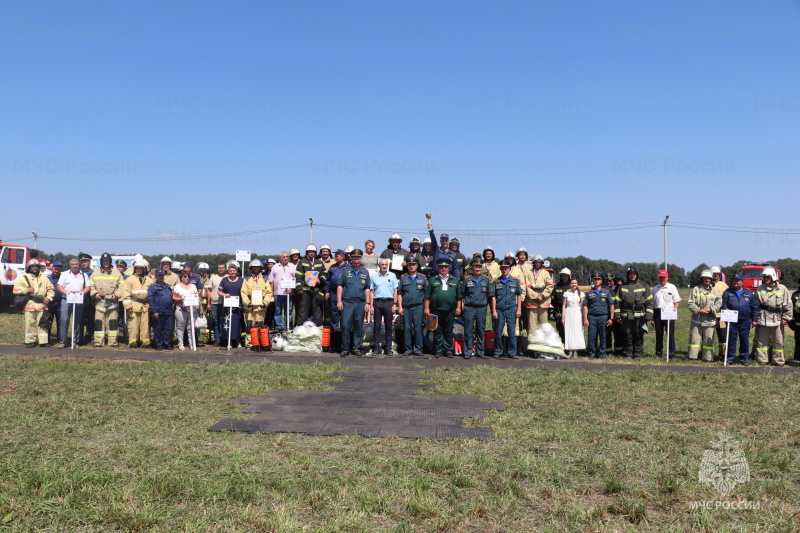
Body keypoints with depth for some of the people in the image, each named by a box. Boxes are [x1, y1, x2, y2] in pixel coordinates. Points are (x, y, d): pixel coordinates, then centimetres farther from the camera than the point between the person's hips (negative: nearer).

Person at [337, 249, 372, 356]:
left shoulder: (365, 272, 12)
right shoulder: (345, 271, 6)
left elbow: (367, 289, 14)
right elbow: (340, 286, 5)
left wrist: (368, 303, 6)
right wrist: (339, 301, -2)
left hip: (360, 303, 2)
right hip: (347, 302, -2)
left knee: (358, 327, 4)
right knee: (345, 326, -5)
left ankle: (356, 348, 12)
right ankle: (345, 348, 3)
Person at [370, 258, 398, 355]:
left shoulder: (392, 276, 8)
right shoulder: (374, 277, 9)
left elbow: (395, 291, 7)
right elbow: (372, 292, 9)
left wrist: (395, 304, -1)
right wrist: (371, 306, 1)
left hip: (389, 302, 0)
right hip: (377, 302, 0)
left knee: (388, 326, 3)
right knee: (376, 326, 1)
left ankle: (388, 348, 7)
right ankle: (376, 347, 5)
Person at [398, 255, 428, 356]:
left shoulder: (422, 278, 9)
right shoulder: (403, 278, 10)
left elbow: (427, 293, 10)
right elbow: (399, 293, 10)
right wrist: (400, 307, 2)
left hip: (418, 306, -1)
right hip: (406, 307, 1)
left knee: (418, 328, -2)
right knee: (407, 328, 3)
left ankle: (418, 349, 5)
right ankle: (408, 349, 9)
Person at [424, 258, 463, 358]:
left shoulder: (454, 280, 13)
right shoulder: (433, 280, 9)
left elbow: (459, 297, 14)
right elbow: (427, 296, 7)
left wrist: (458, 307, 5)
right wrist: (426, 308, 0)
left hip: (450, 311, 1)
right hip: (436, 311, -1)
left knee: (449, 332, 5)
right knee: (437, 331, 3)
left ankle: (448, 350, 12)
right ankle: (439, 350, 10)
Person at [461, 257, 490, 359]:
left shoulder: (486, 279, 7)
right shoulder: (466, 279, 1)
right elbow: (462, 293, 10)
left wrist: (484, 302, 10)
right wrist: (468, 300, 6)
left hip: (482, 308, 2)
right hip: (469, 308, -2)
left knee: (481, 331, 7)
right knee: (468, 331, -1)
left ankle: (480, 352, 15)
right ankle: (468, 352, 4)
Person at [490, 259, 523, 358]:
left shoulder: (515, 281, 7)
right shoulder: (496, 282, 7)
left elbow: (519, 296, 9)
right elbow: (493, 297, 6)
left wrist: (519, 309, 2)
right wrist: (494, 311, -1)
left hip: (511, 309, 0)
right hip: (499, 310, 0)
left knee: (512, 332, 2)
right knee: (498, 332, 3)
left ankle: (512, 352, 10)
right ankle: (498, 352, 13)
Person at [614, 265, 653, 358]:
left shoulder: (643, 286, 5)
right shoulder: (622, 286, 9)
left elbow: (649, 301, 4)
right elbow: (617, 301, 10)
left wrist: (649, 316, -3)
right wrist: (617, 315, 4)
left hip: (639, 315, -1)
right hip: (626, 315, 1)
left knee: (639, 335, 1)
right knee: (628, 335, 4)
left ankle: (638, 352, 11)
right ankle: (628, 353, 13)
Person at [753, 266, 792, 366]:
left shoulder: (782, 289, 1)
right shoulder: (760, 289, 4)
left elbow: (788, 305, 3)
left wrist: (786, 318, -2)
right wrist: (754, 319, 2)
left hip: (777, 320, -1)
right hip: (763, 320, 1)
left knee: (778, 342, 7)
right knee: (762, 342, 4)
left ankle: (779, 361, 16)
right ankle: (762, 360, 12)